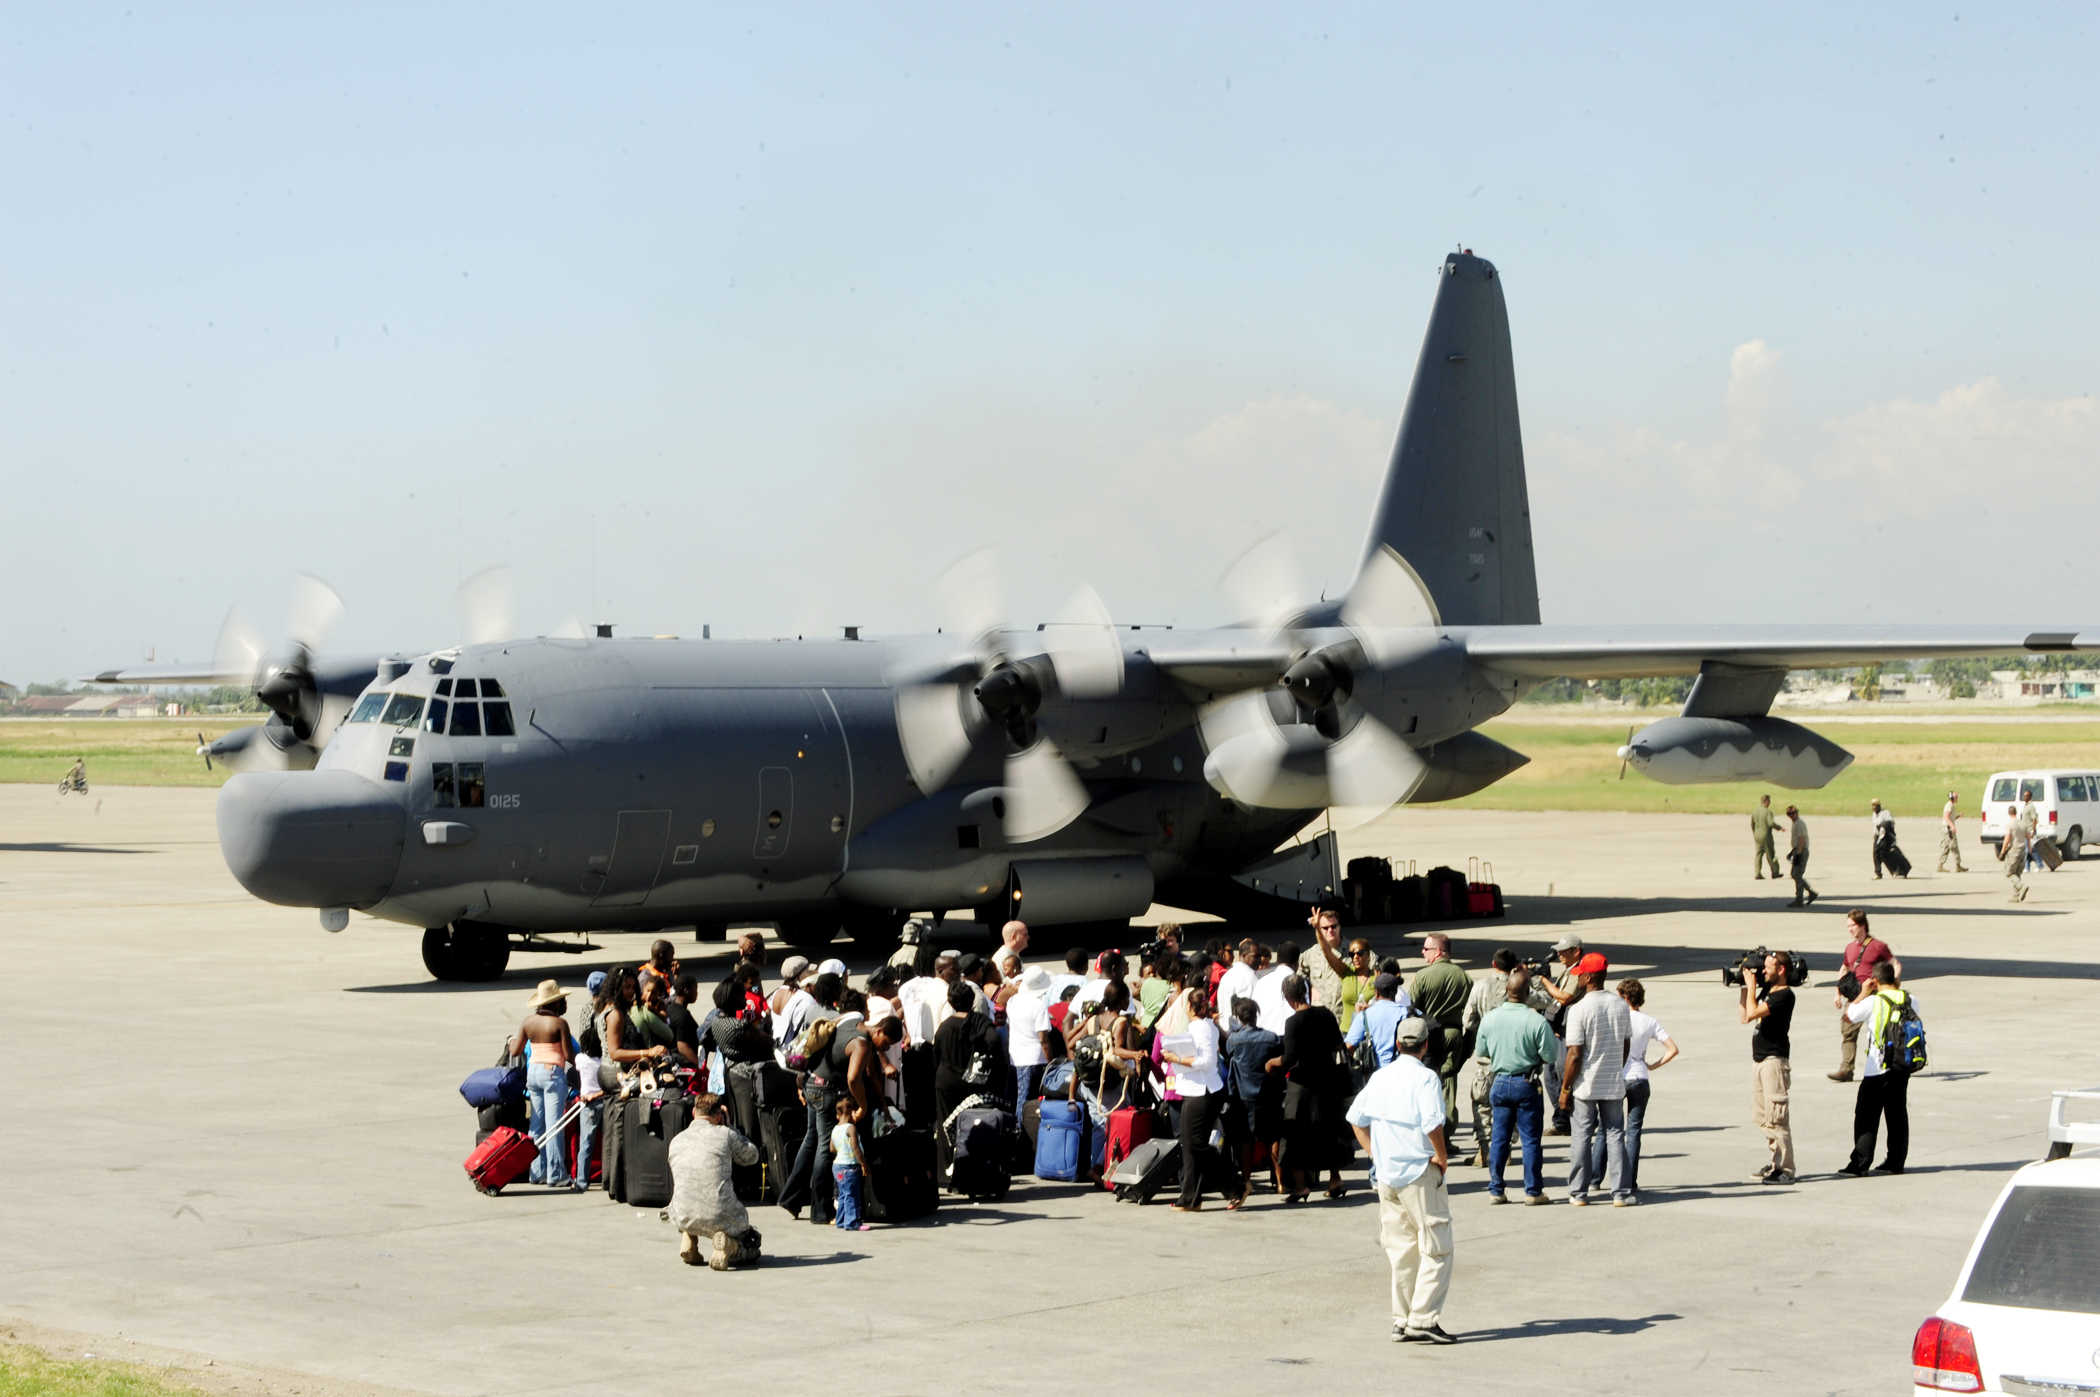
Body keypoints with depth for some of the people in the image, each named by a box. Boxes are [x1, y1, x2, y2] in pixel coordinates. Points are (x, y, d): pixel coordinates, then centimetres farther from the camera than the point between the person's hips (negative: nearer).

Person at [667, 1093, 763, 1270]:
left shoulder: (676, 1141, 10)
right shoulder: (725, 1134, -2)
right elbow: (752, 1156, 17)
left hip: (684, 1219, 4)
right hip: (721, 1218, -3)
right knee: (751, 1247, 24)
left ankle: (688, 1242, 15)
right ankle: (728, 1245, -10)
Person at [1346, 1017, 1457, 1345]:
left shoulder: (1379, 1077, 9)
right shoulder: (1425, 1078, -12)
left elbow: (1356, 1117, 14)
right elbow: (1433, 1123, -23)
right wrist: (1441, 1157, -9)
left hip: (1386, 1173, 7)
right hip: (1419, 1173, -7)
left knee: (1401, 1250, 13)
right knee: (1436, 1249, -1)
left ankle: (1402, 1321, 14)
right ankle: (1423, 1320, -8)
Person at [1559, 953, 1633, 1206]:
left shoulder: (1579, 1010, -16)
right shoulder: (1621, 1005, 1)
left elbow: (1575, 1054, -15)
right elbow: (1627, 1044, 11)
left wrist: (1565, 1088, -7)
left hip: (1585, 1085, -4)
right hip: (1614, 1084, 4)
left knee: (1582, 1137, 5)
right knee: (1615, 1135, 9)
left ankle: (1579, 1193, 9)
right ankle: (1620, 1193, 7)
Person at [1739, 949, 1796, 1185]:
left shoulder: (1784, 995, -16)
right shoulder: (1767, 990, 14)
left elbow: (1752, 1014, -24)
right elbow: (1746, 1016, 18)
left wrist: (1751, 986, -12)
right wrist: (1745, 987, 12)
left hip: (1774, 1060, -10)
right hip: (1759, 1059, 10)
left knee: (1775, 1118, -9)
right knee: (1760, 1115, 14)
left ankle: (1785, 1169, -6)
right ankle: (1776, 1161, 23)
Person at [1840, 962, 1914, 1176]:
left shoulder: (1873, 1002, -15)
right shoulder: (1909, 1000, 0)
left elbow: (1849, 1015, -1)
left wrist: (1863, 993, 11)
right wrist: (1898, 986, 18)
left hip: (1878, 1069, -5)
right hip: (1903, 1067, 5)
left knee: (1866, 1116, -1)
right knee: (1897, 1115, 14)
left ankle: (1860, 1164, -4)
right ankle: (1895, 1162, 17)